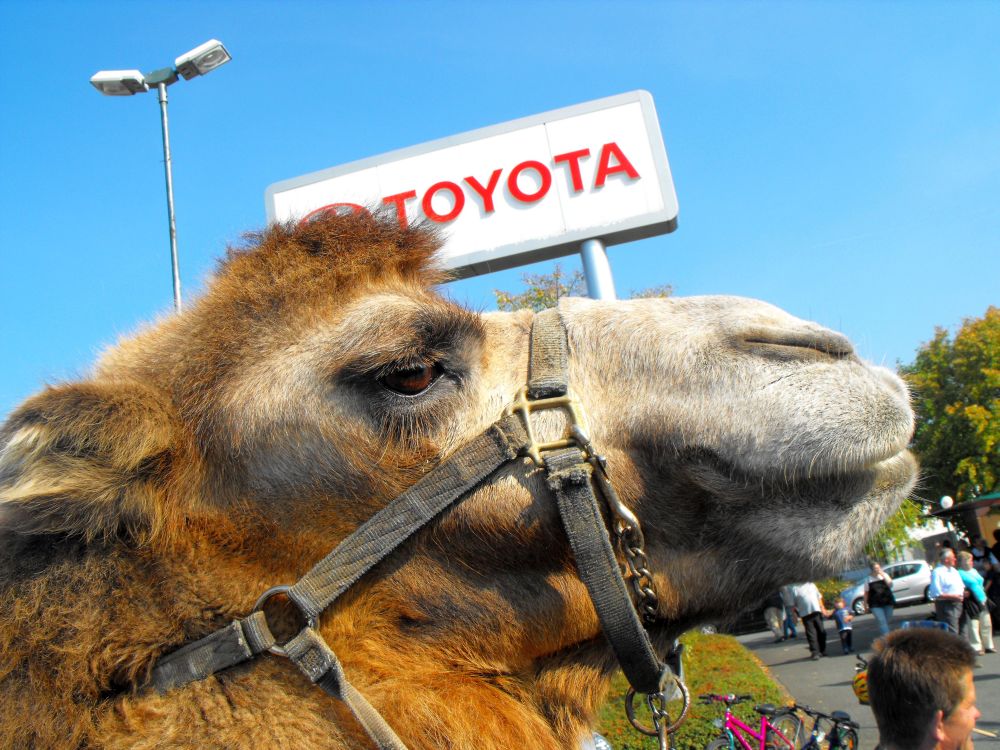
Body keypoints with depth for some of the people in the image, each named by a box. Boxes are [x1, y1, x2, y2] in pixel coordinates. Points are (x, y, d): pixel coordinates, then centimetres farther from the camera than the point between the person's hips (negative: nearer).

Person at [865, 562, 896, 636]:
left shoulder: (884, 575, 6)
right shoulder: (868, 580, 0)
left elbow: (890, 584, -10)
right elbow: (866, 593, 5)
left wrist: (883, 575, -15)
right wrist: (865, 605, 5)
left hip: (888, 602, 3)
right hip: (875, 605, -3)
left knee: (887, 621, 8)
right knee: (882, 621, -13)